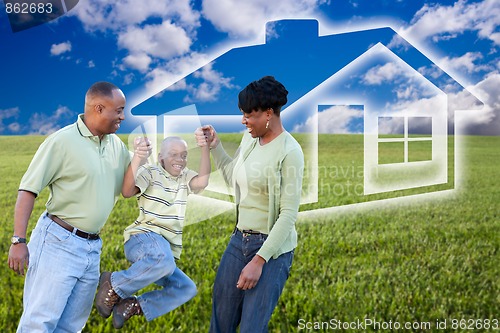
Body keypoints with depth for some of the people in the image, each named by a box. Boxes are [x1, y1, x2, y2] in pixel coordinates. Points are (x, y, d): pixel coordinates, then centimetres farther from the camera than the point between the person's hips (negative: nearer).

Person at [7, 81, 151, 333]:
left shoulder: (116, 145, 9)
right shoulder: (63, 140, -10)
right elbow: (28, 190, -9)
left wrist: (138, 162, -5)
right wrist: (18, 241, -15)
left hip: (92, 248, 6)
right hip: (59, 243, -6)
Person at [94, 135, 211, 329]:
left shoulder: (185, 178, 16)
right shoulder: (150, 173, 1)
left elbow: (203, 181, -7)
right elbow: (127, 192, -17)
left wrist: (205, 147, -14)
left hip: (166, 246, 7)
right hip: (143, 237, -7)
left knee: (187, 288, -7)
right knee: (164, 260, -39)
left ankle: (132, 306, -1)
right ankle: (113, 285, -17)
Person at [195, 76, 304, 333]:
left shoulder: (289, 151, -18)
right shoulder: (249, 138, 4)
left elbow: (288, 215, -19)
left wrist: (259, 260, -21)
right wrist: (214, 147, 9)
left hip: (272, 248, -7)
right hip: (239, 240, 7)